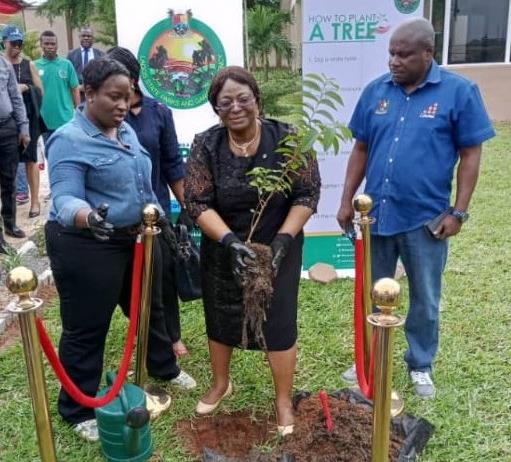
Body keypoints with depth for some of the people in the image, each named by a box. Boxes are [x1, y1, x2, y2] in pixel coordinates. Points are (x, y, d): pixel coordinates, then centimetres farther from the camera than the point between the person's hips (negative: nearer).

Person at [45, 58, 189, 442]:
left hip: (137, 238, 8)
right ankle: (78, 410, 23)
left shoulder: (126, 131, 6)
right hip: (87, 247, -8)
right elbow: (66, 199, -28)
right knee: (86, 327, 5)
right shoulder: (70, 140, -18)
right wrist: (89, 218, -48)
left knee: (149, 308, 23)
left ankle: (164, 368, 47)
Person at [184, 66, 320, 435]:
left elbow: (307, 194, -11)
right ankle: (220, 384, 43)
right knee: (220, 319, 17)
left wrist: (283, 238, -22)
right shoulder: (206, 146, -9)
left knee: (279, 323, 5)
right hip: (222, 252, 2)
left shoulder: (286, 140, -12)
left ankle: (284, 401, 27)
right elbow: (198, 202, -12)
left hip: (277, 250, -2)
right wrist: (229, 240, -26)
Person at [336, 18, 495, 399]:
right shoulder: (376, 91, 2)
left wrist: (458, 212, -10)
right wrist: (347, 201, 4)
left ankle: (420, 367, 35)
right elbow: (361, 149, 7)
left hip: (426, 219, -3)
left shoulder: (458, 91, -8)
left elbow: (470, 155, -6)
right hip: (376, 214, 3)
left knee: (425, 301, 14)